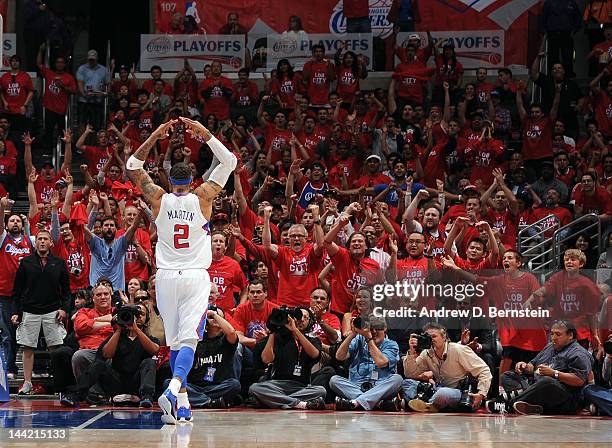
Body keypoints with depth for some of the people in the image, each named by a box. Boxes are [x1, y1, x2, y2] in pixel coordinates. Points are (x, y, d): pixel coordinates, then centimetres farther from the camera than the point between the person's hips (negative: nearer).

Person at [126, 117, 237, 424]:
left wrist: (156, 136, 6)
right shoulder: (202, 199, -1)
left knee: (175, 341, 12)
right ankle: (173, 388, -32)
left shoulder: (159, 199, 1)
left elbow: (133, 167, 13)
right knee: (188, 340, -10)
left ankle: (182, 401, 11)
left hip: (166, 277, 2)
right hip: (196, 277, -2)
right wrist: (204, 133, 3)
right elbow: (229, 162, 7)